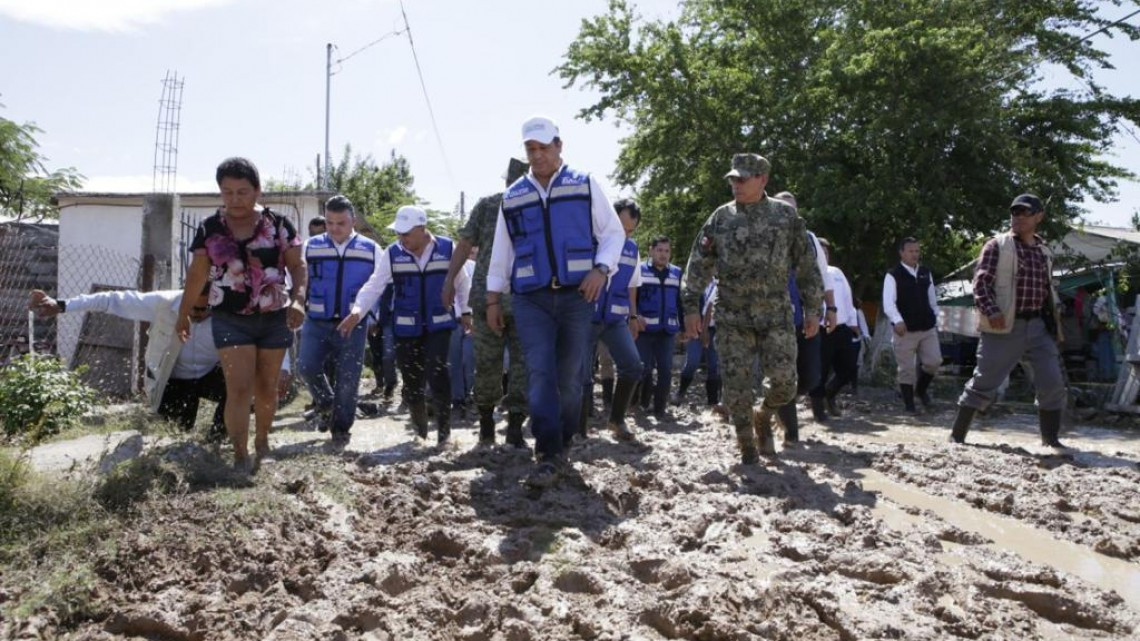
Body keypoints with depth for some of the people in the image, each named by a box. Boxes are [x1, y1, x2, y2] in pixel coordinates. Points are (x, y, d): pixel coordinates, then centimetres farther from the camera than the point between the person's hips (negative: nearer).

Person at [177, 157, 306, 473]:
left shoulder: (278, 224, -3)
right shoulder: (209, 228, 0)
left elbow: (298, 265, -4)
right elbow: (197, 274, 7)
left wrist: (298, 299, -21)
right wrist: (184, 314, 10)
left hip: (274, 318, 1)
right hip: (230, 320, 0)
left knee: (266, 386, 12)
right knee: (239, 388, -9)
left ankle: (262, 439, 33)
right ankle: (240, 456, -5)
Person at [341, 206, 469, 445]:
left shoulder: (447, 249, -4)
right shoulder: (393, 254, -4)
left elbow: (461, 281, 10)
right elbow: (374, 285, -9)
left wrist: (465, 311, 11)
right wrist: (357, 311, -24)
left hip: (439, 325, -1)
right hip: (406, 328, 2)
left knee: (436, 371, -18)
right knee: (411, 380, 6)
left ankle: (444, 425, 0)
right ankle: (419, 425, 31)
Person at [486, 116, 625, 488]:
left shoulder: (585, 186, 6)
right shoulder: (512, 197, 13)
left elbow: (613, 232, 5)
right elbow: (501, 253, 16)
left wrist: (601, 268, -12)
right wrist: (493, 300, 12)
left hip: (576, 296, -1)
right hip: (531, 299, 1)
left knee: (570, 376, 3)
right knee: (539, 374, -10)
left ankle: (562, 444, 19)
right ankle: (549, 456, -11)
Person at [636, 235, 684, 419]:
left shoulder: (677, 273, 13)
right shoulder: (640, 270, 1)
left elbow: (681, 301, 18)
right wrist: (635, 317, -16)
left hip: (668, 330, 3)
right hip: (645, 329, -3)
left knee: (666, 370, -2)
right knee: (645, 368, -6)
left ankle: (660, 409, 7)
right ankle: (643, 402, 18)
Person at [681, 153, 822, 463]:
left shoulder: (786, 216, 3)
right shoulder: (720, 218, 3)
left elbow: (807, 266, 6)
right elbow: (698, 264, 3)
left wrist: (813, 309, 5)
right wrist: (691, 307, -4)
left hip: (777, 316, 0)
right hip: (733, 319, 0)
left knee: (785, 382, -6)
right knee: (737, 387, -1)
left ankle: (763, 418, 26)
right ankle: (747, 446, 16)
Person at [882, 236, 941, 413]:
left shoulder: (926, 273, 10)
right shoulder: (893, 275, -8)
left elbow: (932, 299, 19)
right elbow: (888, 303, -18)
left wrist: (935, 318, 17)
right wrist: (897, 321, -33)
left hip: (927, 328, 5)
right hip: (905, 330, -5)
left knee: (934, 362, 1)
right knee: (906, 369, 2)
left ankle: (921, 389, 29)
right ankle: (909, 403, 15)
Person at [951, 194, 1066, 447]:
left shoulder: (1044, 252, 16)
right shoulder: (998, 246, -2)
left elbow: (1049, 290, 22)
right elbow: (981, 282, -9)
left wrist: (1055, 322, 14)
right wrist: (991, 311, -24)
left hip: (1039, 327, 5)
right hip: (1004, 328, -5)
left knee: (1053, 384, 2)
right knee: (984, 383, -3)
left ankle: (1050, 439, 17)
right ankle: (957, 435, 7)